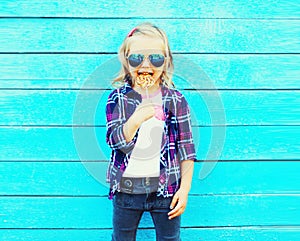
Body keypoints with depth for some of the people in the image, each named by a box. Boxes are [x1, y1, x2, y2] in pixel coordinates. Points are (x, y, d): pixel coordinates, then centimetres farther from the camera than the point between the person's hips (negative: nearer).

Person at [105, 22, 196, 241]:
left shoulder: (176, 100, -3)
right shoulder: (118, 98, -3)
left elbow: (186, 148, -1)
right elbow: (115, 141, -13)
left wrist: (184, 189, -3)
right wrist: (135, 120, -30)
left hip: (166, 188, 0)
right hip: (127, 187, 1)